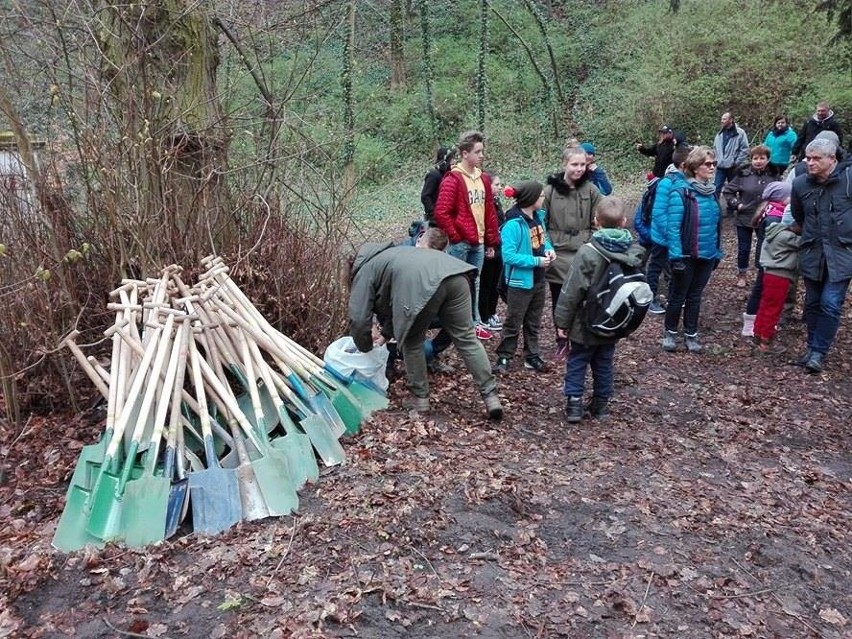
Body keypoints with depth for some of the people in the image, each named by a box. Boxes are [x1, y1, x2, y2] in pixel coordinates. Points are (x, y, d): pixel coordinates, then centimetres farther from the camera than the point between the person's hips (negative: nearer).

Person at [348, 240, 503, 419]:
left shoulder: (364, 271, 24)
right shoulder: (387, 256, 46)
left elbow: (359, 319, 17)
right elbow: (395, 302, 51)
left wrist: (366, 349, 33)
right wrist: (386, 334, 51)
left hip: (422, 285, -7)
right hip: (454, 274, 7)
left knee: (412, 342, 16)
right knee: (466, 338, 12)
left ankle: (420, 399, 24)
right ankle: (490, 395, 11)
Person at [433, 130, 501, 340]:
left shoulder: (484, 179, 12)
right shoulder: (452, 179, -10)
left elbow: (490, 212, 16)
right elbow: (441, 213, -15)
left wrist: (491, 242, 14)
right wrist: (454, 236, -11)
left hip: (478, 243, 7)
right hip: (460, 244, -7)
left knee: (474, 285, 14)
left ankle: (475, 323, 24)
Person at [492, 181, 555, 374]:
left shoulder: (539, 216, 3)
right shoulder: (513, 224, -23)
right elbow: (509, 256, -27)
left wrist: (549, 248, -2)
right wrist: (536, 261, -24)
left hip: (539, 280, 8)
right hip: (520, 282, -8)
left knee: (534, 322, 17)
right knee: (513, 323, 3)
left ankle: (532, 356, 29)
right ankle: (504, 357, 15)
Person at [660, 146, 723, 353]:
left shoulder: (712, 192, 5)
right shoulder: (681, 193, -16)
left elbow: (715, 225, 12)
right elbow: (673, 228, -18)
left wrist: (718, 251, 12)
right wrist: (676, 256, -21)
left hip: (707, 255, 6)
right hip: (686, 255, -6)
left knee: (695, 296, 16)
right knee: (678, 296, 9)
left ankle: (691, 334, 28)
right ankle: (670, 332, 26)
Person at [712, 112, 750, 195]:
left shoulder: (740, 133, -6)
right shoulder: (720, 134, 10)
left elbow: (745, 150, -8)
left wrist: (736, 162, -11)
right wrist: (717, 160, 10)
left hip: (732, 168, -4)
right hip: (720, 167, 4)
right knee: (716, 188, 1)